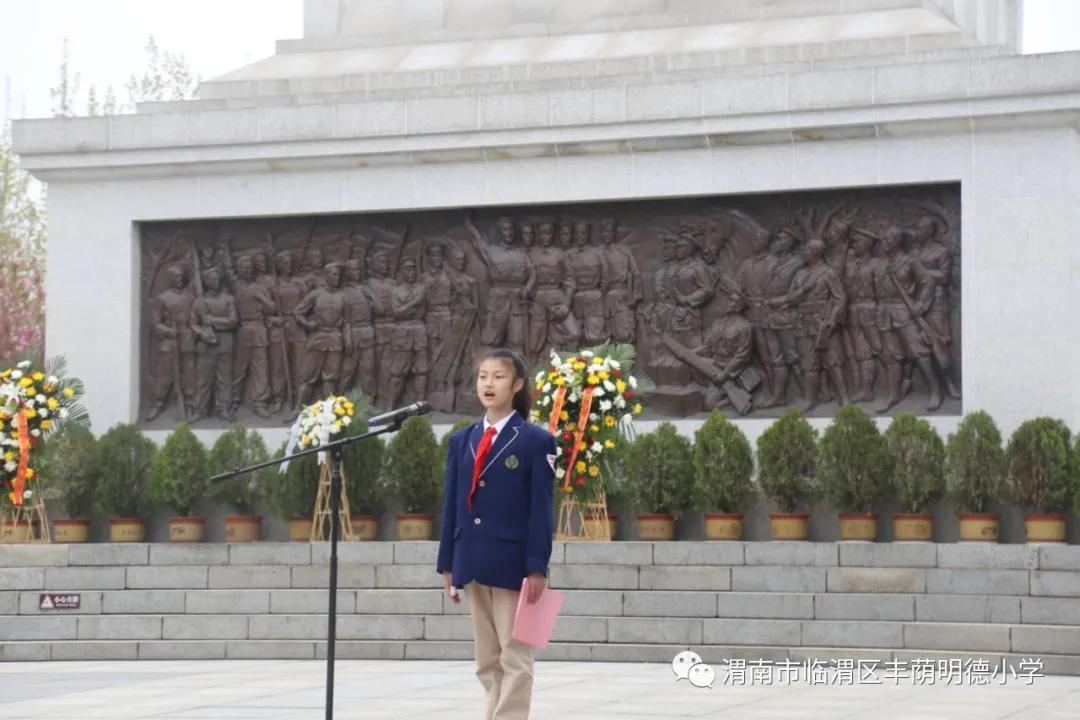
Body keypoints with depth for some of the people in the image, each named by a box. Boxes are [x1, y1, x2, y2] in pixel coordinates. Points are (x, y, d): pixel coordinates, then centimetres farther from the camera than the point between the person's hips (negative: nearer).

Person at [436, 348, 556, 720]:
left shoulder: (536, 441, -4)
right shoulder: (462, 440, 11)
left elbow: (541, 510, -7)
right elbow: (452, 505, 11)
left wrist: (537, 568, -13)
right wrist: (447, 564, 8)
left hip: (513, 565, -5)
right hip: (474, 564, 5)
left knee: (515, 660, -2)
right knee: (488, 662, 10)